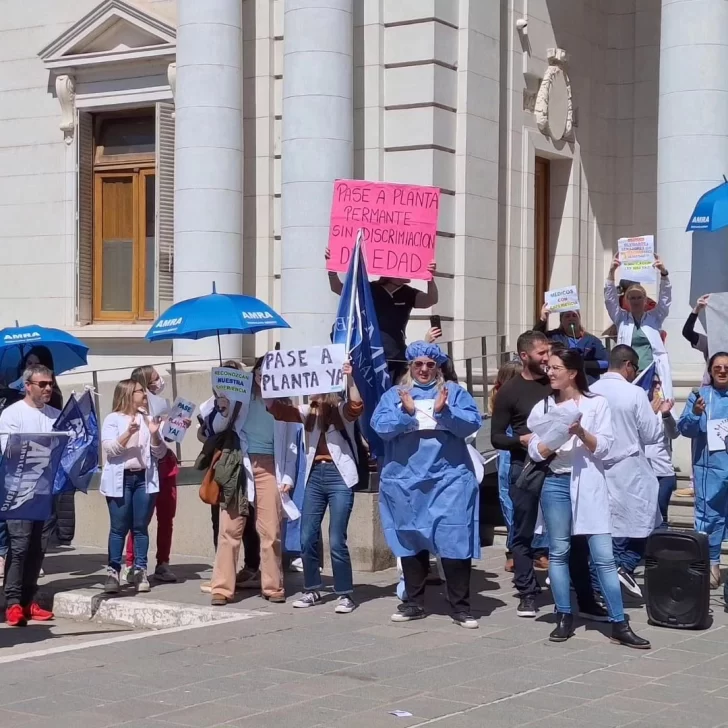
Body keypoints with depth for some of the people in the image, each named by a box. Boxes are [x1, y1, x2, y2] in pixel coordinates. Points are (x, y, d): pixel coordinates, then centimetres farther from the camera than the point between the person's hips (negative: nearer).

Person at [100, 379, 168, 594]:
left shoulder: (148, 418, 12)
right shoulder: (112, 419, 1)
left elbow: (160, 453, 10)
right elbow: (109, 449, -11)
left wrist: (154, 434, -8)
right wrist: (128, 433, -23)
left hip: (144, 478, 3)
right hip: (120, 479, -3)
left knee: (141, 527, 5)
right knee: (119, 528, -4)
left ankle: (140, 571, 9)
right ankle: (113, 572, 0)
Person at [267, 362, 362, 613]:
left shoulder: (342, 410, -1)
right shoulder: (309, 412, 13)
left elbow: (357, 407, -23)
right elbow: (277, 409, 7)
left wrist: (350, 378, -32)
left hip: (339, 477, -6)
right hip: (314, 476, 6)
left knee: (336, 540, -6)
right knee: (307, 538, 6)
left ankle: (345, 594, 3)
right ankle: (312, 590, 20)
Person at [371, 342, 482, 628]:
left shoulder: (454, 391, 8)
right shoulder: (394, 395, 10)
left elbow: (473, 423, -4)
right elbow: (379, 426, -4)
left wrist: (444, 412, -18)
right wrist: (406, 412, -18)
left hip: (449, 479, -2)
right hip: (406, 481, 2)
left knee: (454, 540, -6)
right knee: (410, 541, 9)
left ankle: (461, 607, 1)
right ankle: (414, 603, 21)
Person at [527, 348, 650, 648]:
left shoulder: (596, 403, 1)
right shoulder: (542, 407, 8)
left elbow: (603, 446, -4)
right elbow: (535, 451, 2)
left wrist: (581, 432, -20)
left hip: (589, 484, -2)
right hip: (555, 483, 2)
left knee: (604, 556, -4)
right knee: (558, 552, 5)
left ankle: (619, 624, -2)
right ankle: (564, 618, 14)